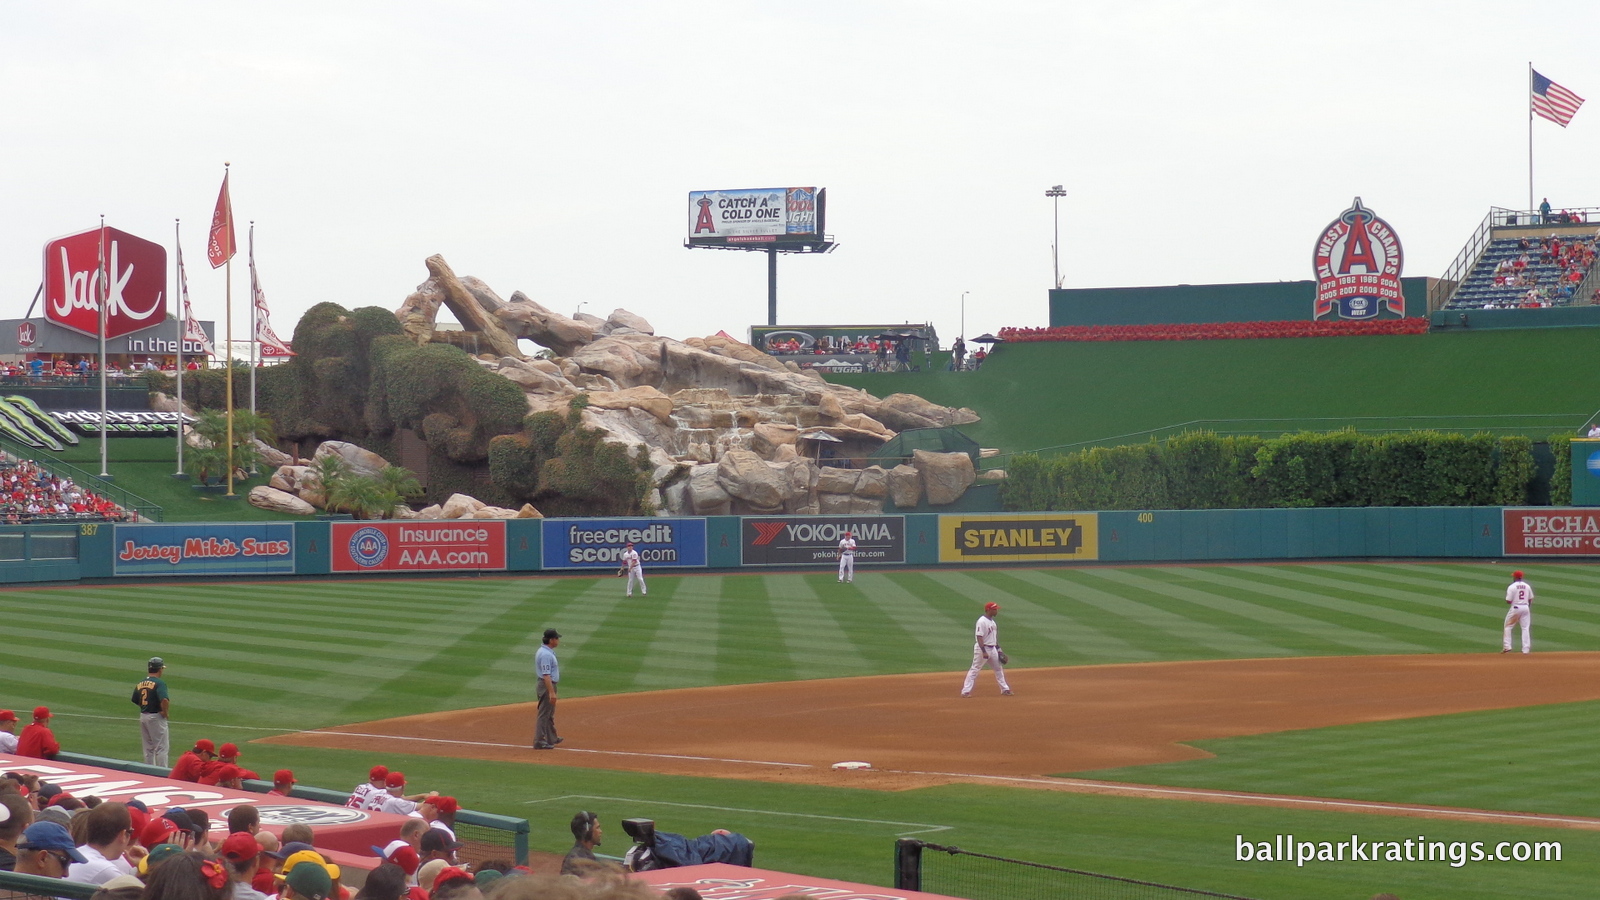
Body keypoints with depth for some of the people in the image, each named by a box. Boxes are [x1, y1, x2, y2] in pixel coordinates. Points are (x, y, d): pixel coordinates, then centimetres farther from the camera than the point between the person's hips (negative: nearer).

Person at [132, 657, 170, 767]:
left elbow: (135, 701, 15)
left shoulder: (140, 683, 8)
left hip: (143, 716, 7)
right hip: (156, 717, -7)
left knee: (148, 748, 15)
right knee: (161, 748, -2)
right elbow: (164, 700, -28)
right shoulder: (159, 683, -14)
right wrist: (165, 713, -13)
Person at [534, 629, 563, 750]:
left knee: (550, 714, 20)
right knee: (544, 715, -5)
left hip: (548, 684, 11)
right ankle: (539, 742, -1)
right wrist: (552, 692, -28)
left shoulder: (542, 650, 11)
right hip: (547, 686, -11)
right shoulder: (546, 654, -22)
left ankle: (552, 739, 31)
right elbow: (546, 675, -27)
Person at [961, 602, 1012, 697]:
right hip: (982, 649, -9)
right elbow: (979, 637, -23)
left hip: (992, 649, 9)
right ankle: (965, 691, -6)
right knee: (975, 669, -7)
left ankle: (1004, 689, 27)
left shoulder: (992, 621, 11)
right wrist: (984, 652, -28)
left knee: (998, 668, 16)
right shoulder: (982, 621, -18)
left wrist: (998, 649, 19)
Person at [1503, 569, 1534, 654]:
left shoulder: (1512, 587, -10)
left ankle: (1507, 646, 3)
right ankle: (1526, 649, 2)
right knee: (1525, 628, 7)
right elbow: (1530, 599, 10)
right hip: (1525, 608, 4)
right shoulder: (1527, 586, 5)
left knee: (1508, 626, 10)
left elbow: (1508, 601, -12)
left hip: (1515, 608, -4)